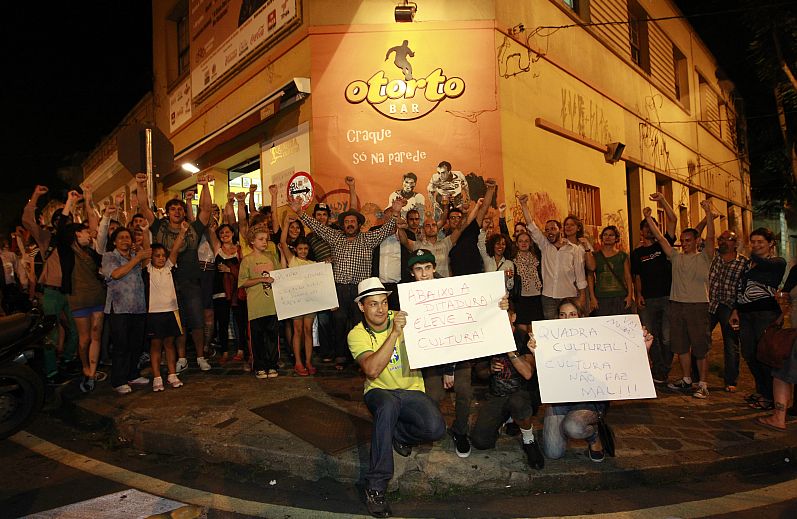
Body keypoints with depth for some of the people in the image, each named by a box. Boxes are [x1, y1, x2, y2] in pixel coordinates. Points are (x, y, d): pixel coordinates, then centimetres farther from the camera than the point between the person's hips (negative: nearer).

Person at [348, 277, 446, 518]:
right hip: (380, 391, -2)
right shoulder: (357, 335, -12)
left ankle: (397, 434, 11)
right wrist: (395, 333, -34)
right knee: (388, 405, -38)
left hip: (412, 390, 2)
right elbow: (372, 370, -30)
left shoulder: (402, 318, -6)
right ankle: (376, 486, -23)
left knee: (436, 429, -24)